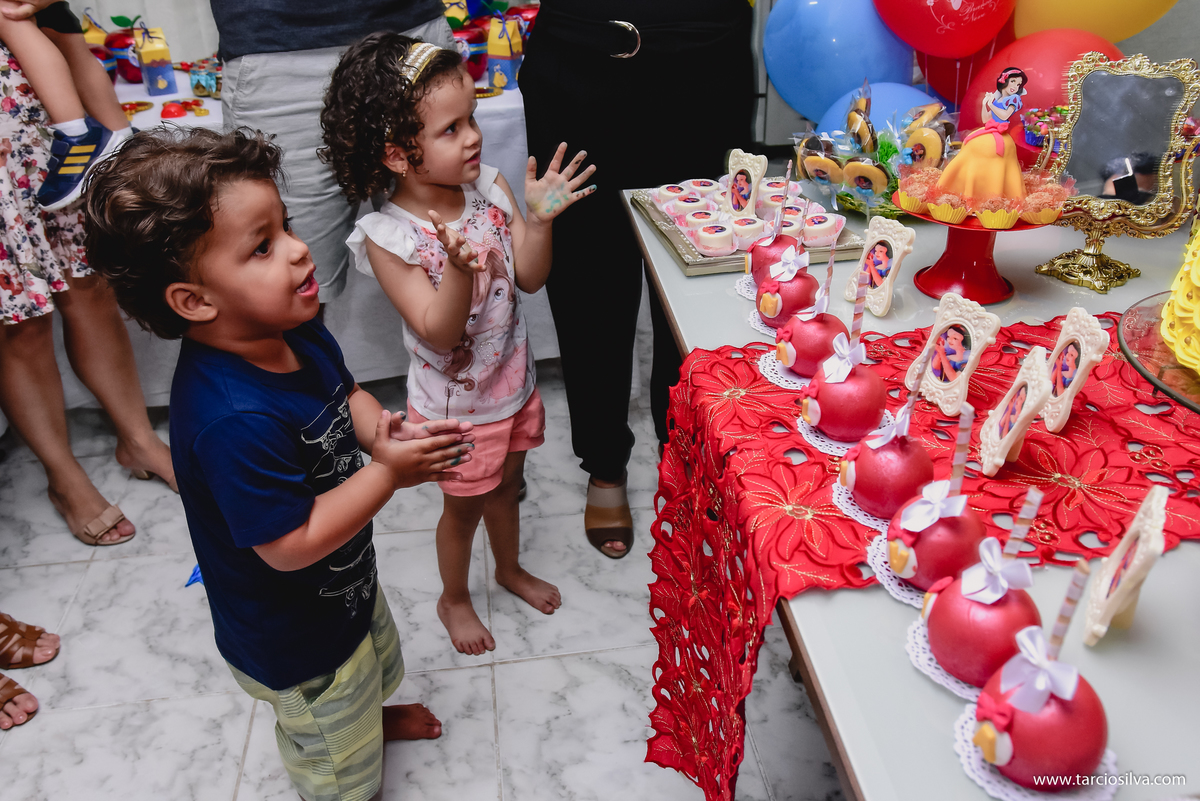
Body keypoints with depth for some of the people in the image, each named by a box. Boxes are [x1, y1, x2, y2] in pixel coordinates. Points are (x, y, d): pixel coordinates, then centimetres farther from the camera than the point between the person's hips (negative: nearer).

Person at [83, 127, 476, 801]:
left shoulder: (299, 332, -14)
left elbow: (347, 394, 4)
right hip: (298, 644, -8)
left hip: (346, 585, 9)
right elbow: (291, 545, -35)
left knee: (374, 664, 41)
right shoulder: (234, 421, -42)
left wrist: (384, 429, -17)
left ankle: (371, 717, 72)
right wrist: (388, 472, -32)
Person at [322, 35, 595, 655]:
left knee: (505, 483, 26)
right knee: (465, 505, 16)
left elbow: (530, 279, -9)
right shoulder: (387, 237, -25)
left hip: (513, 380, 5)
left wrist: (539, 221, -26)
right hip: (455, 405, -5)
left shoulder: (490, 187, -11)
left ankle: (509, 568, 55)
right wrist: (459, 269, -45)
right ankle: (453, 599, 45)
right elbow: (439, 335, -27)